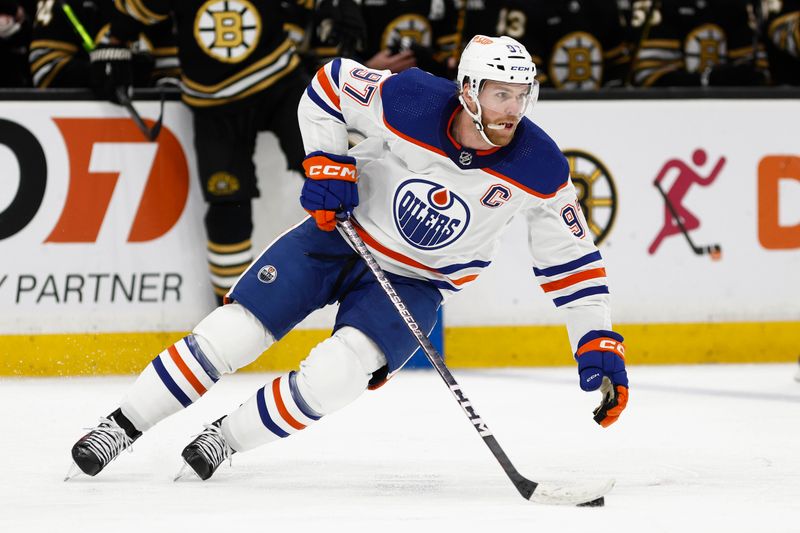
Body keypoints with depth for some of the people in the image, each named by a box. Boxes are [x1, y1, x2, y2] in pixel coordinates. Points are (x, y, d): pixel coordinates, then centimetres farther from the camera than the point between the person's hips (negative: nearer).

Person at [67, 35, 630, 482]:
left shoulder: (540, 170, -20)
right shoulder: (410, 99, -24)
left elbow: (572, 260, -9)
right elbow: (329, 84, -5)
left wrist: (599, 344, -14)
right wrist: (326, 165, -14)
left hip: (415, 282, 0)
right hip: (341, 234, 0)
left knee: (340, 371, -25)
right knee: (231, 333, -8)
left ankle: (224, 440, -5)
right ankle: (122, 426, 8)